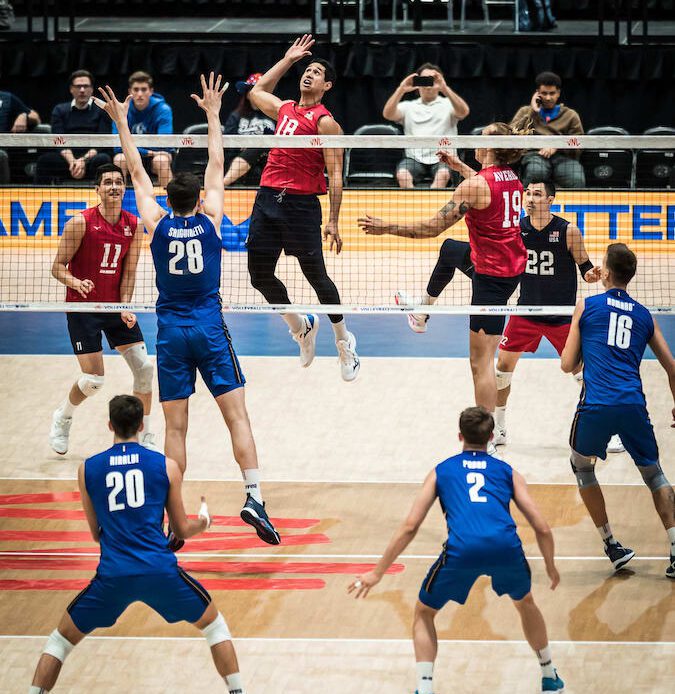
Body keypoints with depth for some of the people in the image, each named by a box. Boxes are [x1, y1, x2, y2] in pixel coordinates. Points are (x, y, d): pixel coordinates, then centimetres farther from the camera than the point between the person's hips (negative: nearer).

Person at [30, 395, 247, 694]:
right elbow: (182, 529, 12)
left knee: (62, 638, 19)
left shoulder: (88, 469, 8)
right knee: (214, 623, 24)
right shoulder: (166, 466, 5)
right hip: (160, 570, 0)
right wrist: (203, 522, 35)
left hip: (112, 575, 0)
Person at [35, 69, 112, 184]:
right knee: (44, 160, -28)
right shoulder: (60, 110, 16)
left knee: (103, 159, -36)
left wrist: (84, 161, -17)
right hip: (66, 160, 2)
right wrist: (72, 161, -17)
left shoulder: (101, 110, 10)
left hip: (91, 158, -1)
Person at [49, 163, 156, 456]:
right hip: (82, 308, -5)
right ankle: (62, 418, 21)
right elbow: (58, 267, -9)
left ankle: (145, 437, 11)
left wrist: (125, 306, -9)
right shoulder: (80, 223, -13)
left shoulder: (134, 225, 0)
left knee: (144, 367, -3)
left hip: (115, 306, 5)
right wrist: (76, 283, -30)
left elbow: (129, 271, 4)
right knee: (93, 379, -9)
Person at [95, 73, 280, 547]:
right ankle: (255, 497, -15)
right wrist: (213, 115, 16)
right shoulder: (209, 220, -1)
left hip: (171, 331, 1)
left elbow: (137, 173, 9)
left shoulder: (158, 225, -1)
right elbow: (217, 166, 9)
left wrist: (122, 124, 16)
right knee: (237, 414, -2)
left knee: (176, 427, 1)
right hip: (210, 329, -1)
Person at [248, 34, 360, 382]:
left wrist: (332, 222, -13)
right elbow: (257, 91, 37)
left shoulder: (325, 122, -5)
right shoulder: (284, 109, 15)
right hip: (267, 197, 7)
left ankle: (344, 341, 18)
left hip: (300, 203, -7)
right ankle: (302, 328, 28)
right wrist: (287, 59, 33)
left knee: (316, 275, 0)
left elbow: (335, 175, -8)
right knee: (260, 275, 6)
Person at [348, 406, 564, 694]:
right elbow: (542, 528, 21)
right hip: (506, 547, 2)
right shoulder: (508, 472, 27)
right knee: (525, 602, 34)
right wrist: (551, 567, 38)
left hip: (461, 550, -2)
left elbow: (409, 527, 19)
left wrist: (377, 573, 23)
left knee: (424, 613, 22)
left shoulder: (441, 471, 25)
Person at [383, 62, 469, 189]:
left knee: (443, 174, -35)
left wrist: (445, 89, -25)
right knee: (402, 174, -31)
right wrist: (401, 90, -17)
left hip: (442, 159, -1)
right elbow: (388, 114, -1)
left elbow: (463, 112, -10)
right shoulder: (408, 106, 16)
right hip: (414, 159, 1)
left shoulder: (447, 104, 11)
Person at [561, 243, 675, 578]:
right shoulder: (644, 315, 16)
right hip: (634, 406, 2)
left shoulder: (586, 306, 7)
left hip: (596, 405, -2)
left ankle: (612, 545, 17)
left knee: (582, 465, 22)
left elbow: (567, 364, 9)